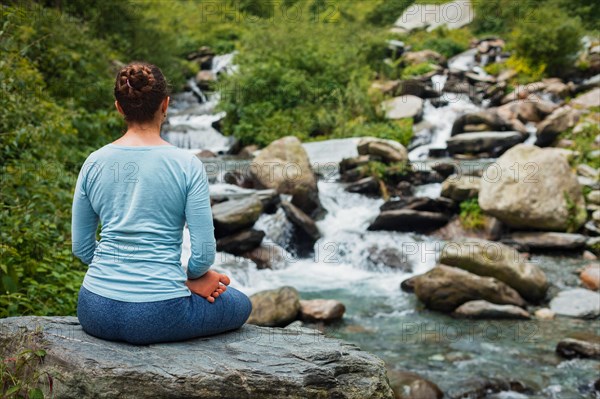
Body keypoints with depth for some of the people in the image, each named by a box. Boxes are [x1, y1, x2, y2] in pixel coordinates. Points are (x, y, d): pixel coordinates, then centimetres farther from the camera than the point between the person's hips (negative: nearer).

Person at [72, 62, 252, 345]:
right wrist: (192, 276, 12)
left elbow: (81, 247, 9)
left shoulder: (94, 162, 2)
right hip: (160, 316, -4)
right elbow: (204, 253, -9)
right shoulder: (187, 165, -10)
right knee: (241, 305, 25)